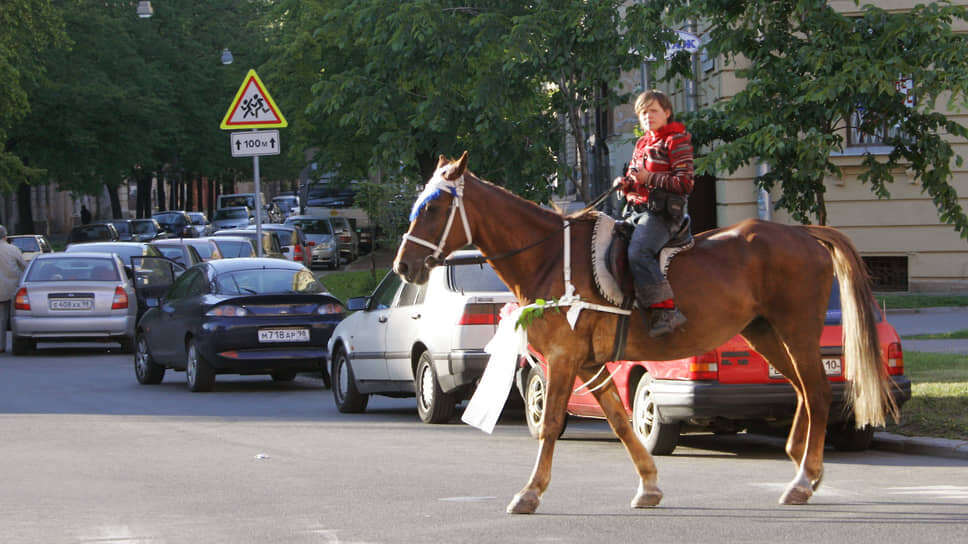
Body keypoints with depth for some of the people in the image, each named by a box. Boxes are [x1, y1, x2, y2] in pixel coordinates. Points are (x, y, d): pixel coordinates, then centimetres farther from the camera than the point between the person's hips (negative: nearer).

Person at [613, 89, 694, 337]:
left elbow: (685, 183, -11)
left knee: (638, 251, -31)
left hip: (663, 212, -9)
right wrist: (625, 184, 8)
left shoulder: (676, 141, -2)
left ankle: (666, 310, -34)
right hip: (636, 211, 9)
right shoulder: (642, 144, 23)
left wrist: (650, 178, -18)